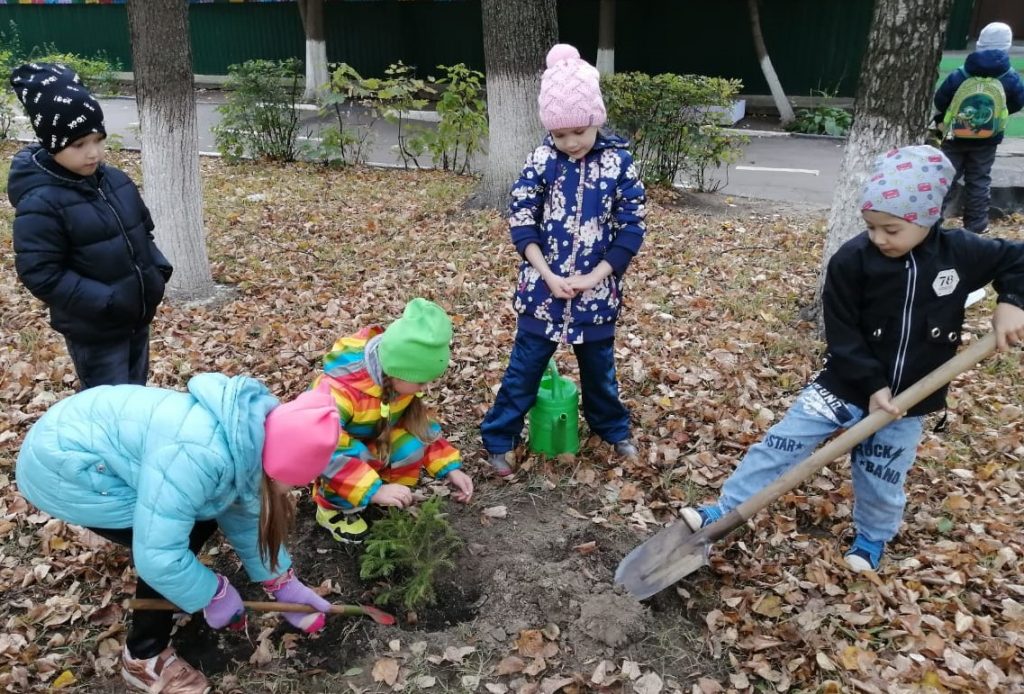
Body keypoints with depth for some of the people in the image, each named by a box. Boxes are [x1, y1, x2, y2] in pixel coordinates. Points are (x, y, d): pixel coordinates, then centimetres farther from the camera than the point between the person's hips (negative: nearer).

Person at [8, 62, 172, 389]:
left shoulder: (116, 180, 2)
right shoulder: (40, 204, -20)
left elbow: (143, 231, 14)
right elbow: (41, 275, -21)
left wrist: (158, 271, -2)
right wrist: (106, 301, -25)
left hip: (138, 315, 7)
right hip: (93, 330, -7)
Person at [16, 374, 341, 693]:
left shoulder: (248, 439, -5)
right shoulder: (200, 456, -35)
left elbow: (244, 517, 9)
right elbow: (158, 555, -30)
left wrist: (283, 585, 13)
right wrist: (215, 594, -13)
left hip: (92, 433, 9)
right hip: (63, 465, -9)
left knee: (199, 516, 7)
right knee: (172, 544, -11)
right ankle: (144, 658, 9)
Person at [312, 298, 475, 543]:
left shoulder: (400, 377, -18)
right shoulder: (338, 390, -40)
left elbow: (419, 422, -7)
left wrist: (450, 467, -17)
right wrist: (373, 490, -48)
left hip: (373, 439, 5)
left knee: (413, 441, -23)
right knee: (356, 457, -36)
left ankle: (393, 501, 2)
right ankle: (334, 508, -7)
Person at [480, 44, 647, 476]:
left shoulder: (618, 162, -7)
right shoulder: (541, 160, -6)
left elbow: (632, 227, -6)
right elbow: (520, 220, -5)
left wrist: (594, 278, -12)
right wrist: (548, 275, -15)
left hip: (596, 289, 1)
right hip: (544, 286, 0)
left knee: (599, 367, 18)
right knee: (525, 367, 7)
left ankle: (614, 430, 40)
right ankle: (498, 440, 21)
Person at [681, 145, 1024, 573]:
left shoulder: (962, 252, -11)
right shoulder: (851, 260, -16)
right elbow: (842, 335, -13)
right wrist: (871, 384, -18)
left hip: (909, 395, 2)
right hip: (846, 384, -1)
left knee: (882, 477, 14)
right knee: (783, 442, -5)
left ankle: (872, 538, 42)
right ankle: (725, 510, 7)